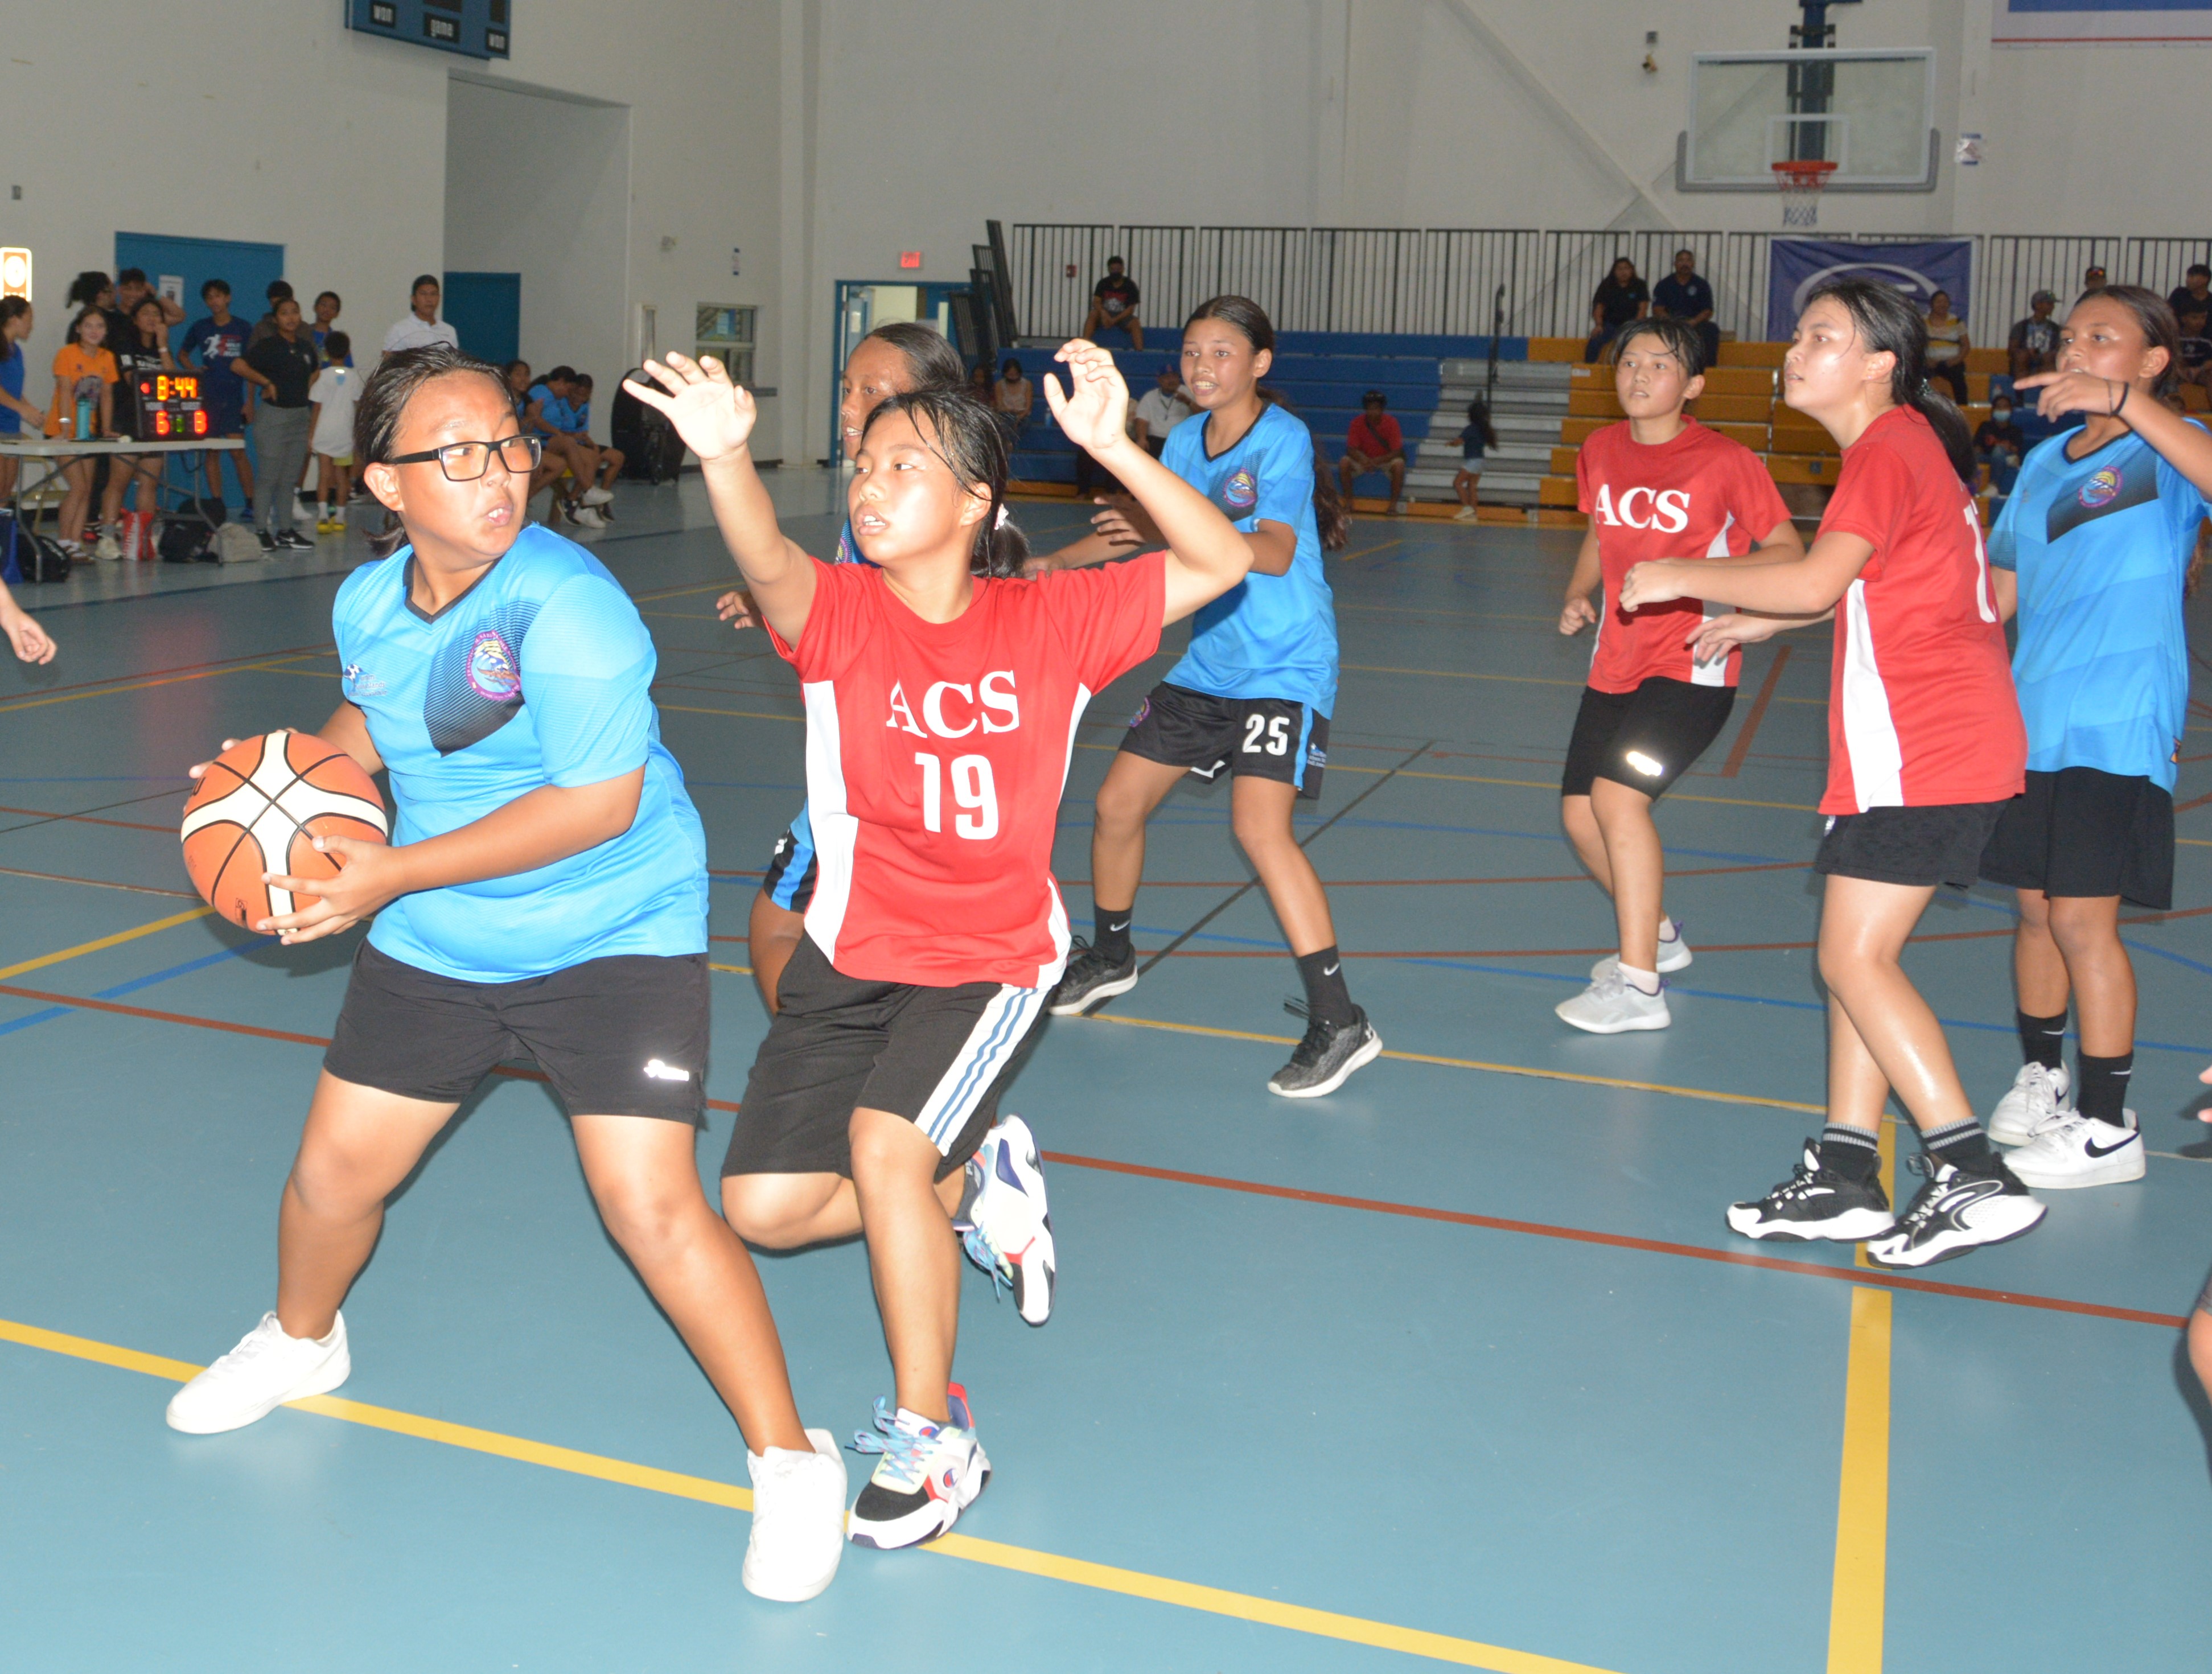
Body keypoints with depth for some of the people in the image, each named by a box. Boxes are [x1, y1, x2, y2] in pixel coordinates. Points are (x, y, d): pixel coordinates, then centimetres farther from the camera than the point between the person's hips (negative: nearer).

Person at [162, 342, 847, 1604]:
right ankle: (301, 1341, 51)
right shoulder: (368, 600, -1)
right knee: (336, 1171, 15)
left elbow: (600, 801, -29)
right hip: (436, 946, 7)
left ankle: (791, 1463, 2)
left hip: (614, 941, -6)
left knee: (651, 1205, -16)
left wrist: (396, 873, -25)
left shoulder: (567, 605, -25)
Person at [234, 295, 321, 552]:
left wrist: (303, 393, 12)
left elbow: (313, 375, 28)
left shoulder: (306, 346, 10)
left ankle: (285, 531, 17)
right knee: (268, 477, -4)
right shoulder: (267, 346, -8)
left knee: (289, 479, 11)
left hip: (300, 414, 6)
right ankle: (261, 531, 1)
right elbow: (238, 365, -17)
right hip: (274, 414, -6)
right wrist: (267, 383, -12)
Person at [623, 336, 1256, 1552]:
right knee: (766, 1207, 1)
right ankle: (975, 1183, 27)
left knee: (883, 1142, -24)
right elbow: (769, 565, -34)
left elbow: (1222, 563, -15)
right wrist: (725, 457, -55)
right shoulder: (841, 612, -10)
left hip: (992, 956, -3)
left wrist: (1112, 446, -29)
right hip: (852, 950, 3)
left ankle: (932, 1437, -3)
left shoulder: (1051, 621, -9)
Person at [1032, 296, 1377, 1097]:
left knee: (1259, 824, -25)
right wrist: (1050, 564, 17)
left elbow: (1274, 552, -27)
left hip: (1284, 669, -8)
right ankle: (1108, 957, 35)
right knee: (1117, 804, 10)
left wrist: (1169, 534, -37)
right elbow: (1142, 527, 22)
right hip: (1208, 663, 8)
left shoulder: (1284, 439, -13)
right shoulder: (1186, 439, 8)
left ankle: (1339, 1023, -20)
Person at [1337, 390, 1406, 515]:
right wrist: (1362, 460, -37)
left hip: (1386, 460, -1)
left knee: (1399, 465, -33)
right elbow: (1351, 449, -15)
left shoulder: (1391, 423, -18)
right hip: (1364, 459, 1)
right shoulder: (1357, 423, -14)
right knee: (1344, 463, -26)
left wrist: (1377, 461, -36)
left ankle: (1393, 505, -20)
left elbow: (1396, 452, -20)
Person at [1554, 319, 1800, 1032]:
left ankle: (1638, 986, -14)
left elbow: (1788, 550, -4)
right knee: (1579, 811, 7)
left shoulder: (1724, 461, -9)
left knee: (1616, 793, -22)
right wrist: (1576, 596, 5)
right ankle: (1657, 933, 34)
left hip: (1692, 666, -7)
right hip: (1615, 663, 7)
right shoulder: (1600, 451, 7)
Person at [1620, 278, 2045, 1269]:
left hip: (1923, 747, -10)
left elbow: (1817, 578, -24)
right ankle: (1844, 1174, 14)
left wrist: (1686, 578, -13)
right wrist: (1763, 620, 31)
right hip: (1946, 741, 10)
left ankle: (1975, 1177, -9)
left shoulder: (1887, 449, -11)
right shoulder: (1906, 444, 20)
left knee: (1855, 958, -10)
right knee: (1859, 954, 10)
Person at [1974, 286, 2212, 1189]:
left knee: (2082, 916, -6)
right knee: (2034, 905, 13)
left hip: (2119, 722, -6)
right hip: (2032, 715, 6)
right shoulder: (2045, 458, 15)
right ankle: (2041, 1079, 31)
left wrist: (2124, 402, -34)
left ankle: (2108, 1127, 7)